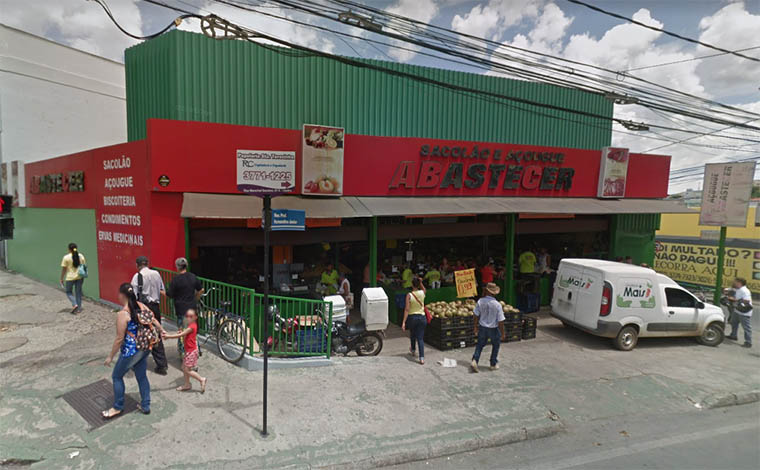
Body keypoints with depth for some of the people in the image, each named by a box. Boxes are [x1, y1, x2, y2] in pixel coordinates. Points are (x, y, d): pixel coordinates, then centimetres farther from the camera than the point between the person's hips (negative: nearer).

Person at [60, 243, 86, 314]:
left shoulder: (66, 257, -9)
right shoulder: (81, 256, 1)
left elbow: (64, 269, -7)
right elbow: (84, 266, 5)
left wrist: (61, 279, 2)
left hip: (70, 278, -3)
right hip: (79, 277, 3)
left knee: (69, 292, 13)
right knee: (78, 292, 11)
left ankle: (74, 304, -6)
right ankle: (79, 308, 14)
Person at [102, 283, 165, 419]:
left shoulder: (123, 314, -21)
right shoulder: (142, 306, -1)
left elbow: (119, 339, -18)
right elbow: (154, 320, 11)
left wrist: (110, 357, -7)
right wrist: (162, 331, 30)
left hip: (131, 351, -7)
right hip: (145, 348, 7)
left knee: (117, 376, 16)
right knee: (142, 376, 19)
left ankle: (118, 407, 29)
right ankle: (145, 406, 29)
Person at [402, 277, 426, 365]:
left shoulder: (409, 295, -13)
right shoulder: (422, 293, -5)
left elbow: (407, 309, -16)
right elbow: (423, 288, 24)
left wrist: (404, 322, -15)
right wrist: (420, 282, 8)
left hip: (412, 317, -1)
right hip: (422, 317, 1)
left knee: (412, 335, 25)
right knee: (420, 338, 3)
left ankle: (413, 351, 45)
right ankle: (422, 358, -7)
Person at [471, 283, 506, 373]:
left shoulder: (480, 301, -12)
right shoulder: (497, 305, -20)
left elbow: (476, 315, -3)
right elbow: (500, 321, -16)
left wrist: (476, 327, 12)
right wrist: (502, 334, -4)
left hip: (482, 328, 2)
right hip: (494, 329, -2)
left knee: (480, 345, 17)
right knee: (495, 346, 20)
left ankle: (474, 361, 2)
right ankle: (493, 364, 29)